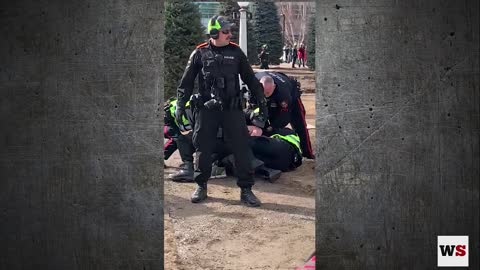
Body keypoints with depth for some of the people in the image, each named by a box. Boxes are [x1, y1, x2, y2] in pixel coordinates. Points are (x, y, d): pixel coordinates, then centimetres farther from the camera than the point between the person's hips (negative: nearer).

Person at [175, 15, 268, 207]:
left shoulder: (236, 52, 5)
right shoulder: (200, 53, 1)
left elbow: (250, 79, 11)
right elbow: (186, 81, 6)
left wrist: (262, 101, 10)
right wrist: (180, 105, 1)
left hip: (232, 109, 1)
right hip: (206, 109, -1)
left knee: (241, 148, -3)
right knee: (203, 149, 5)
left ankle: (246, 189, 6)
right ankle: (201, 186, 21)